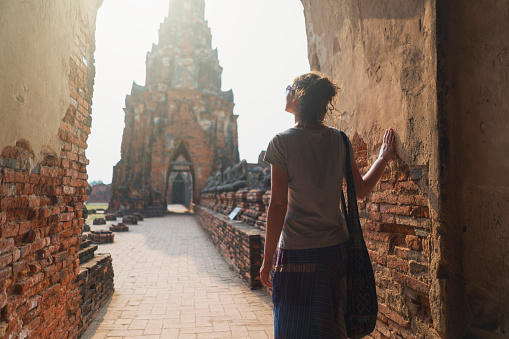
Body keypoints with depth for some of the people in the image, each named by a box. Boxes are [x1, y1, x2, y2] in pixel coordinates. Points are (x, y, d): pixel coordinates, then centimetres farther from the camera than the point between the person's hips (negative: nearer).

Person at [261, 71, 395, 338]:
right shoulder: (339, 141, 1)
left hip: (297, 253, -5)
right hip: (335, 249, 5)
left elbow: (278, 206, -14)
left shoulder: (282, 142, -12)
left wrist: (267, 259, -6)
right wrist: (383, 157, 25)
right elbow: (361, 190, 9)